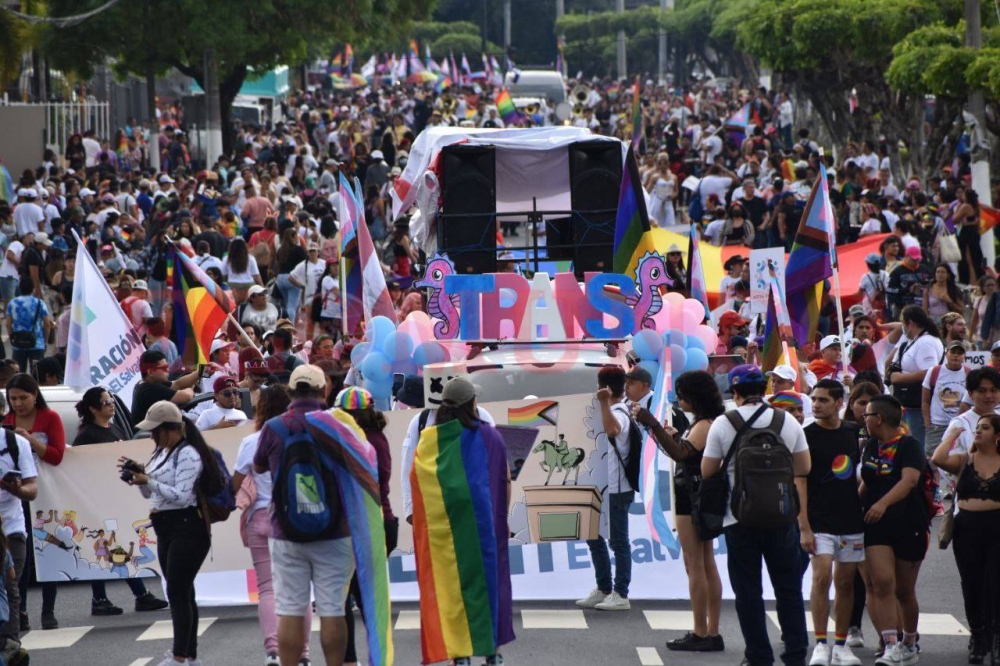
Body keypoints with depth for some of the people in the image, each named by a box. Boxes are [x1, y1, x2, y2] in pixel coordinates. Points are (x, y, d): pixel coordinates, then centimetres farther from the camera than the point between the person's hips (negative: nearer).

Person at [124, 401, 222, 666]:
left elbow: (183, 496, -21)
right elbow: (150, 493, 22)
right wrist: (138, 474, 3)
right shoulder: (162, 452, 15)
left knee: (178, 593, -13)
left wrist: (148, 481, -25)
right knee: (182, 594, 12)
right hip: (166, 530, 10)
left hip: (187, 530, -10)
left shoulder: (187, 455, -13)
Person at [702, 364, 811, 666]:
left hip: (740, 519, -2)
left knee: (748, 590, 5)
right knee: (788, 588, 10)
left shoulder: (722, 425, -7)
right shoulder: (788, 422, 1)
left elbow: (707, 471, -2)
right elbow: (804, 468, 10)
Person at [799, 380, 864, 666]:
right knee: (822, 577, -16)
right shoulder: (806, 436, -5)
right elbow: (799, 483, -7)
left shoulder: (854, 433, 7)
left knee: (846, 582, 7)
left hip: (852, 521, 4)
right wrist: (804, 527, -13)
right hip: (820, 522, -4)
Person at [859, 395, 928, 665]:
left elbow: (909, 479, -25)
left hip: (909, 526, -4)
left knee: (905, 591, 9)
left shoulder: (910, 446, -9)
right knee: (882, 583, -16)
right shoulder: (869, 447, 10)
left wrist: (883, 503, -37)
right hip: (877, 527, 4)